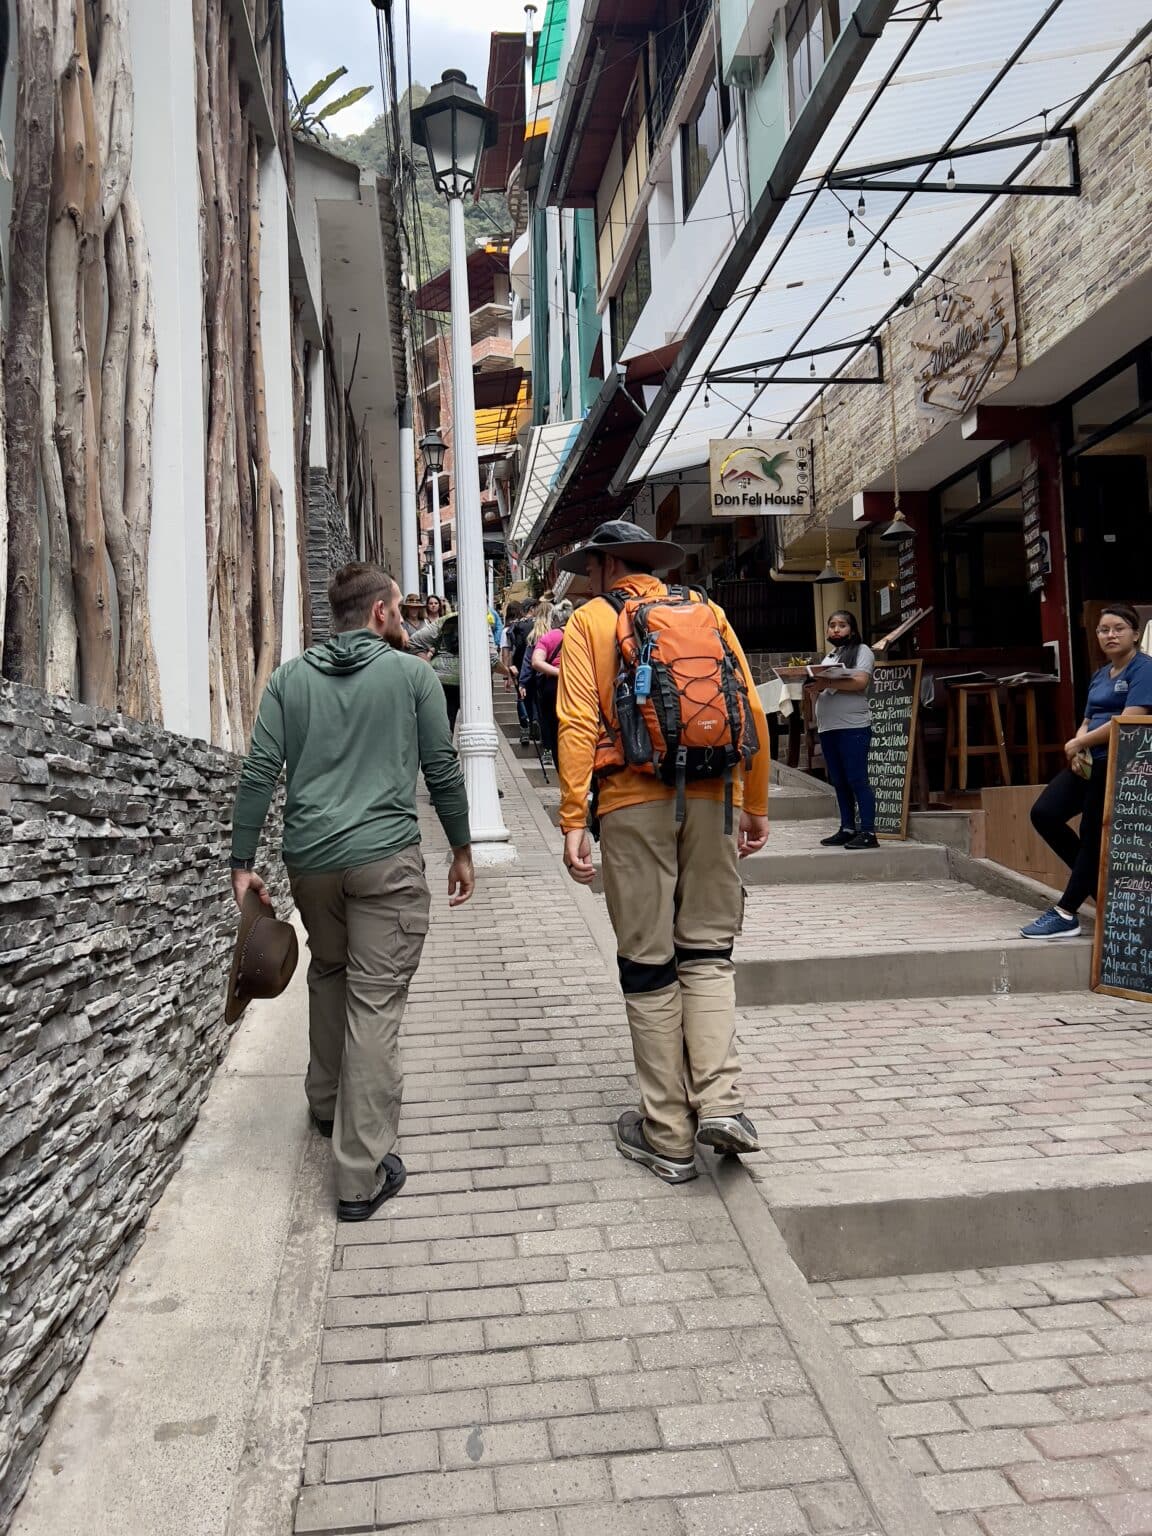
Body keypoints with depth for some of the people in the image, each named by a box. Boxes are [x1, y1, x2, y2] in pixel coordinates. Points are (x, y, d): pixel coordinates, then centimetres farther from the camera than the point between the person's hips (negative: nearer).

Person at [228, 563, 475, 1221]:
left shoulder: (290, 678, 9)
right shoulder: (412, 674, 1)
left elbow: (260, 772, 3)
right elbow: (443, 769, 2)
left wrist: (243, 859, 7)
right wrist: (462, 849, 11)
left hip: (311, 858, 4)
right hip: (387, 858, -4)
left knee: (328, 974, 26)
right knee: (376, 1002, -2)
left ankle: (327, 1102, 42)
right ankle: (364, 1173, 2)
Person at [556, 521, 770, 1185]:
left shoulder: (589, 621, 6)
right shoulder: (708, 613, 14)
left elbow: (579, 725, -6)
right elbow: (751, 712, 9)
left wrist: (574, 820, -7)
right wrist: (757, 806, 15)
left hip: (634, 802, -2)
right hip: (712, 798, 3)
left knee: (649, 966, 5)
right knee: (708, 951, 14)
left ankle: (668, 1134, 14)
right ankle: (719, 1100, 1)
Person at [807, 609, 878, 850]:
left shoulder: (862, 651, 3)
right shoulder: (828, 656, 24)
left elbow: (860, 682, -13)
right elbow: (821, 686, 21)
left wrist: (827, 683, -23)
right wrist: (813, 686, -3)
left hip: (853, 726, -7)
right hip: (827, 727, 7)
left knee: (857, 780, -10)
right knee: (839, 782, 7)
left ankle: (867, 832, -9)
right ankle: (847, 829, 11)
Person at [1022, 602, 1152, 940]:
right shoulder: (1100, 675, 18)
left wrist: (1079, 742, -11)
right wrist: (1078, 749, -5)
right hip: (1089, 761, 8)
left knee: (1093, 835, -5)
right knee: (1044, 814, -2)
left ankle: (1065, 915, -1)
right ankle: (1099, 881, 13)